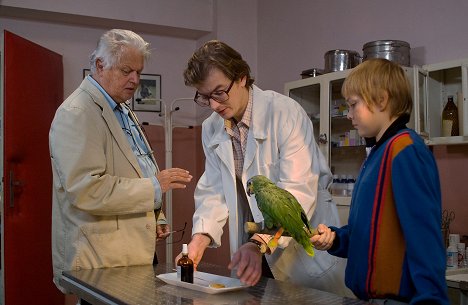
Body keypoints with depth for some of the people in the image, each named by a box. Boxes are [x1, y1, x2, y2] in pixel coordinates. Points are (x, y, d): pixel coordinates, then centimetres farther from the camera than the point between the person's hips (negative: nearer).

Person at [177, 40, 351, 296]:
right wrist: (201, 236, -15)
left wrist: (259, 244, -35)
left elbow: (298, 191, -24)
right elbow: (214, 191, 3)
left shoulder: (285, 112, -17)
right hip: (252, 255, 5)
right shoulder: (211, 129, 3)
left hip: (303, 254, -5)